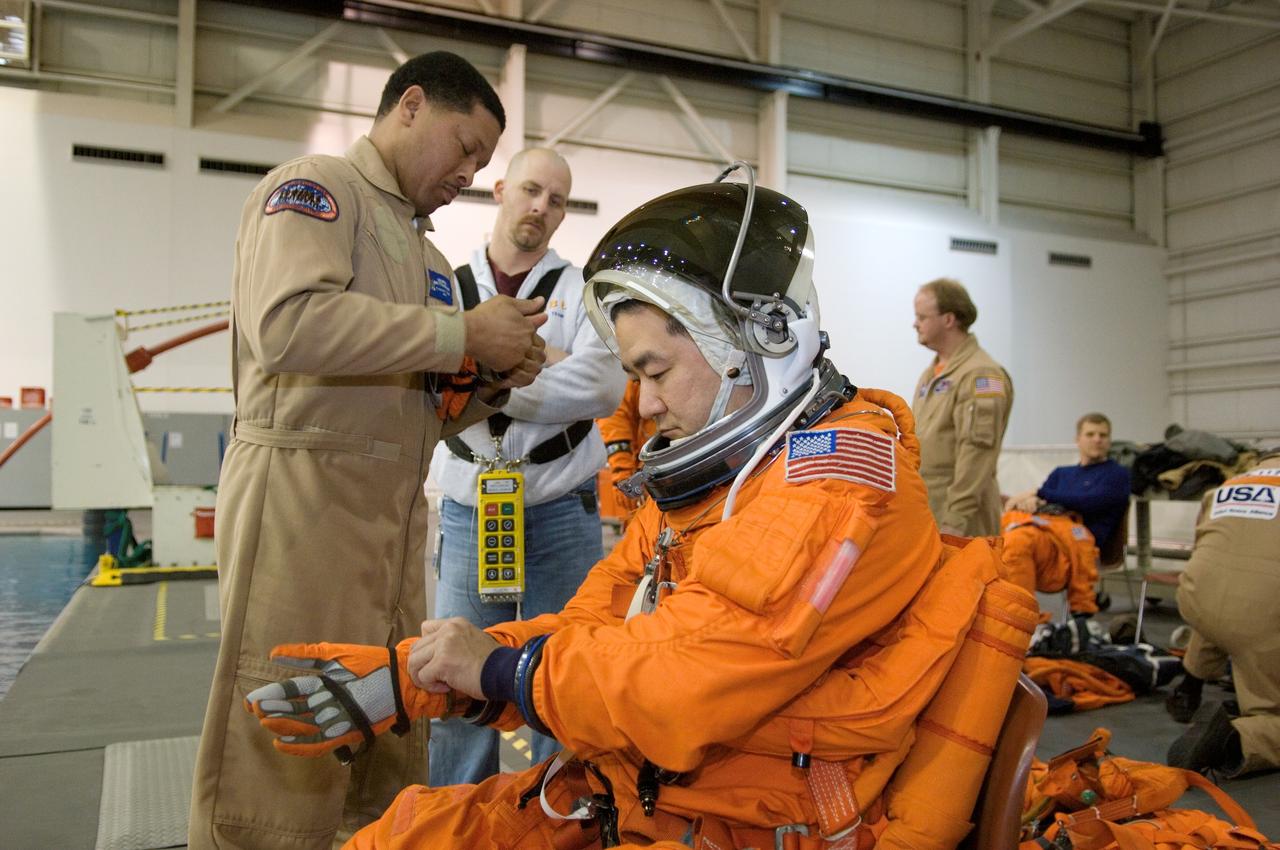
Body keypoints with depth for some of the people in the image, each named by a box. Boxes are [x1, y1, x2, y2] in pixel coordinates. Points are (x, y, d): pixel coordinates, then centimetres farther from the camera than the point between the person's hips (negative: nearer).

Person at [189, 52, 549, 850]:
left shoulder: (424, 249, 23)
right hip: (304, 492, -8)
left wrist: (489, 382, 4)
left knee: (393, 756, 12)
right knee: (280, 780, -3)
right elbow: (288, 322, -22)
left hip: (397, 515, 8)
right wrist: (462, 335, -16)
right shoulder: (313, 187, -1)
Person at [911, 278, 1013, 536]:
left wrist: (955, 521, -24)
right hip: (921, 512, 9)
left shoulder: (980, 374, -12)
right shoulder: (931, 373, 18)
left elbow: (977, 454, -20)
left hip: (957, 517, -9)